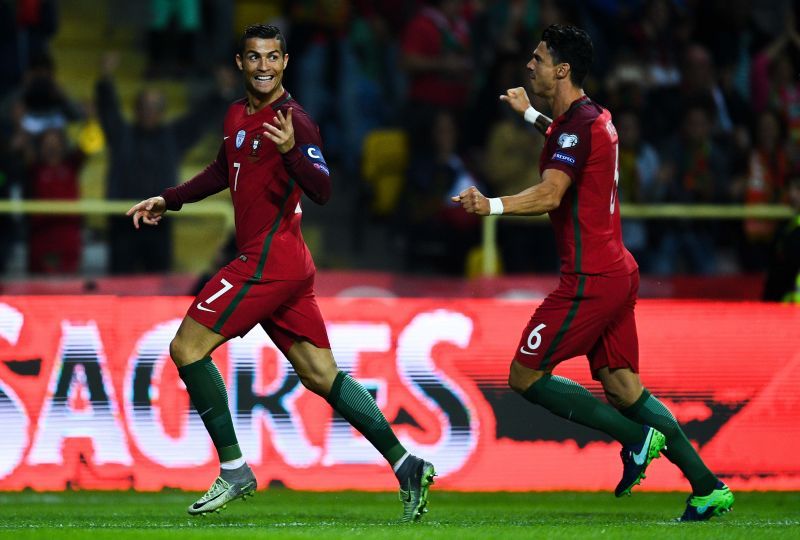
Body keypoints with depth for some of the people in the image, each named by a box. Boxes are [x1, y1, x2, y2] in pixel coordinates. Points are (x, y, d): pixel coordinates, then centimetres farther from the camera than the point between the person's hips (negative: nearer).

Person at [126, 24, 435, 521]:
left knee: (187, 348, -7)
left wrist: (291, 150, -37)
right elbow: (223, 172, 32)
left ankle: (234, 471, -4)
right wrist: (168, 201, 29)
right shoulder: (237, 116, 14)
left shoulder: (294, 121, -12)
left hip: (270, 260, -9)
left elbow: (322, 191, -22)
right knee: (320, 375, 6)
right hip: (285, 265, 9)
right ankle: (405, 465, 5)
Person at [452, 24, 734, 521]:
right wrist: (529, 114, 52)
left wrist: (492, 206, -42)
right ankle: (708, 489, 5)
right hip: (617, 272, 10)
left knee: (526, 376, -4)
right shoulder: (595, 118, 15)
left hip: (590, 279, -10)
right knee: (623, 387, 10)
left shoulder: (578, 125, -15)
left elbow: (549, 194, -29)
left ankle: (637, 439, -6)